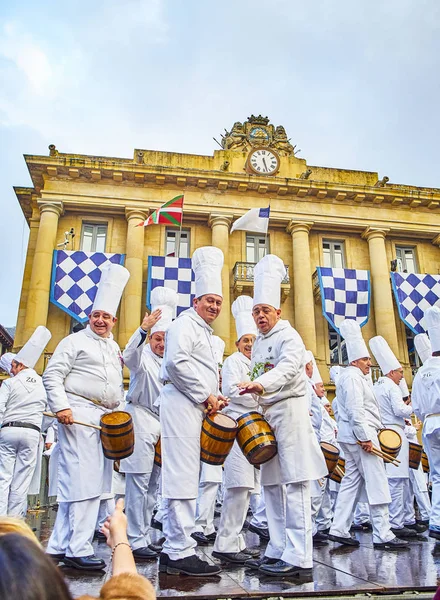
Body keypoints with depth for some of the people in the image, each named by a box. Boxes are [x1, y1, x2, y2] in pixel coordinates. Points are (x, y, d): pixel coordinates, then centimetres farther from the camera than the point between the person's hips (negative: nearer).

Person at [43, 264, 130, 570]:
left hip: (106, 418, 7)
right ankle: (78, 549, -3)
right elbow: (52, 376, -7)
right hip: (79, 416, -7)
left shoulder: (114, 347, 22)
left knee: (76, 483, 9)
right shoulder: (75, 341, 1)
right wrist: (61, 406, -19)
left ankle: (60, 546, 17)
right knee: (83, 482, -10)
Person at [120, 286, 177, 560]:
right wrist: (143, 329, -40)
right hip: (142, 420, -7)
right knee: (139, 483, -9)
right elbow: (130, 357, -27)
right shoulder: (143, 357, -2)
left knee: (152, 485, 10)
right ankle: (136, 541, -5)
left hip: (164, 422, 7)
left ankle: (144, 535, 18)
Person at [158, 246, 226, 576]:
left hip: (194, 409, 10)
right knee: (184, 479, -9)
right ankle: (181, 553, -3)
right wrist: (205, 395, -14)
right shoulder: (186, 324, -5)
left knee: (184, 480, 11)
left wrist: (213, 398, 13)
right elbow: (176, 362, -21)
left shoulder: (204, 332, 26)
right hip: (182, 405, -10)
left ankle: (172, 550, 18)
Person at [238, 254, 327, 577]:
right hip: (266, 415, 9)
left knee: (294, 485, -8)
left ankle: (299, 559, -3)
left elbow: (287, 369, -25)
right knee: (272, 485, 10)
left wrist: (261, 384, -40)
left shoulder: (289, 336, -6)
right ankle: (278, 551, 19)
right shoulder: (258, 344, 20)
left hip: (289, 411, -8)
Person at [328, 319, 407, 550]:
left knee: (352, 481, 9)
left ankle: (339, 530, 11)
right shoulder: (352, 377, -11)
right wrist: (365, 437, -22)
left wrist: (376, 428, 19)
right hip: (360, 436, -11)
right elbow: (355, 410, -20)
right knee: (377, 483, -7)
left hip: (353, 437, 11)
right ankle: (383, 535, -2)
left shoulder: (354, 377, 22)